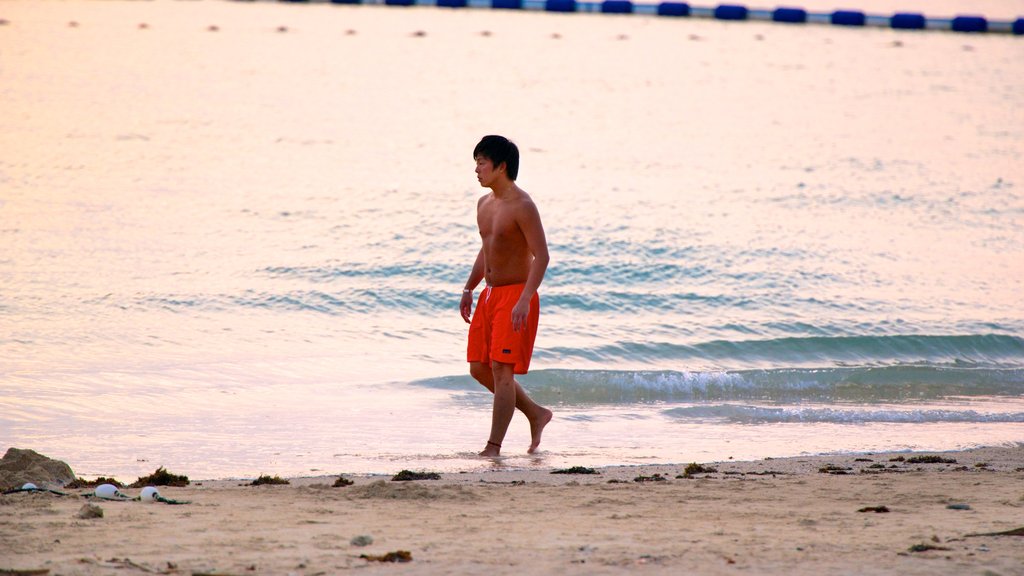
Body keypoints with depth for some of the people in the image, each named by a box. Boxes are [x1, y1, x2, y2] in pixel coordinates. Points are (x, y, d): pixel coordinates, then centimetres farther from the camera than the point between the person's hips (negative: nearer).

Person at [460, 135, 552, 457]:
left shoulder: (522, 207, -15)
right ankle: (536, 414, 24)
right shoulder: (484, 204, 12)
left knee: (501, 368, -12)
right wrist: (469, 290, 19)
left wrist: (525, 300, -28)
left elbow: (541, 256, -20)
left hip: (516, 294, -9)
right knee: (479, 368, 9)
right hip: (490, 295, 9)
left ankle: (494, 446, -10)